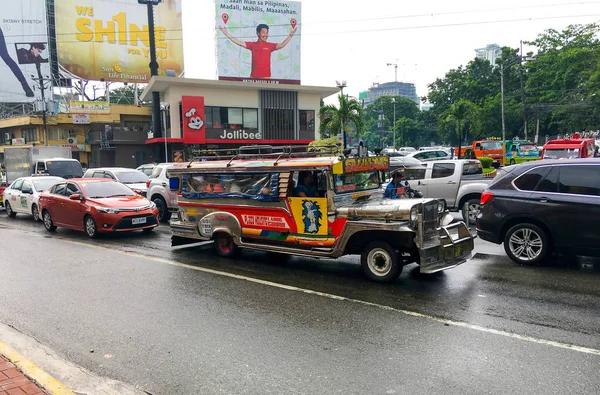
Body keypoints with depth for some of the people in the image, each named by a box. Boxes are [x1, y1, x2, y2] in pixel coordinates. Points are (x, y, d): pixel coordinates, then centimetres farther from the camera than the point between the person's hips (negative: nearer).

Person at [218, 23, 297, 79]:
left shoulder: (270, 46, 3)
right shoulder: (252, 45, 6)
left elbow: (281, 45, -7)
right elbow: (239, 43, 4)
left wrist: (290, 35, -18)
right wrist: (227, 34, -1)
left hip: (266, 77, -1)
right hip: (254, 77, 1)